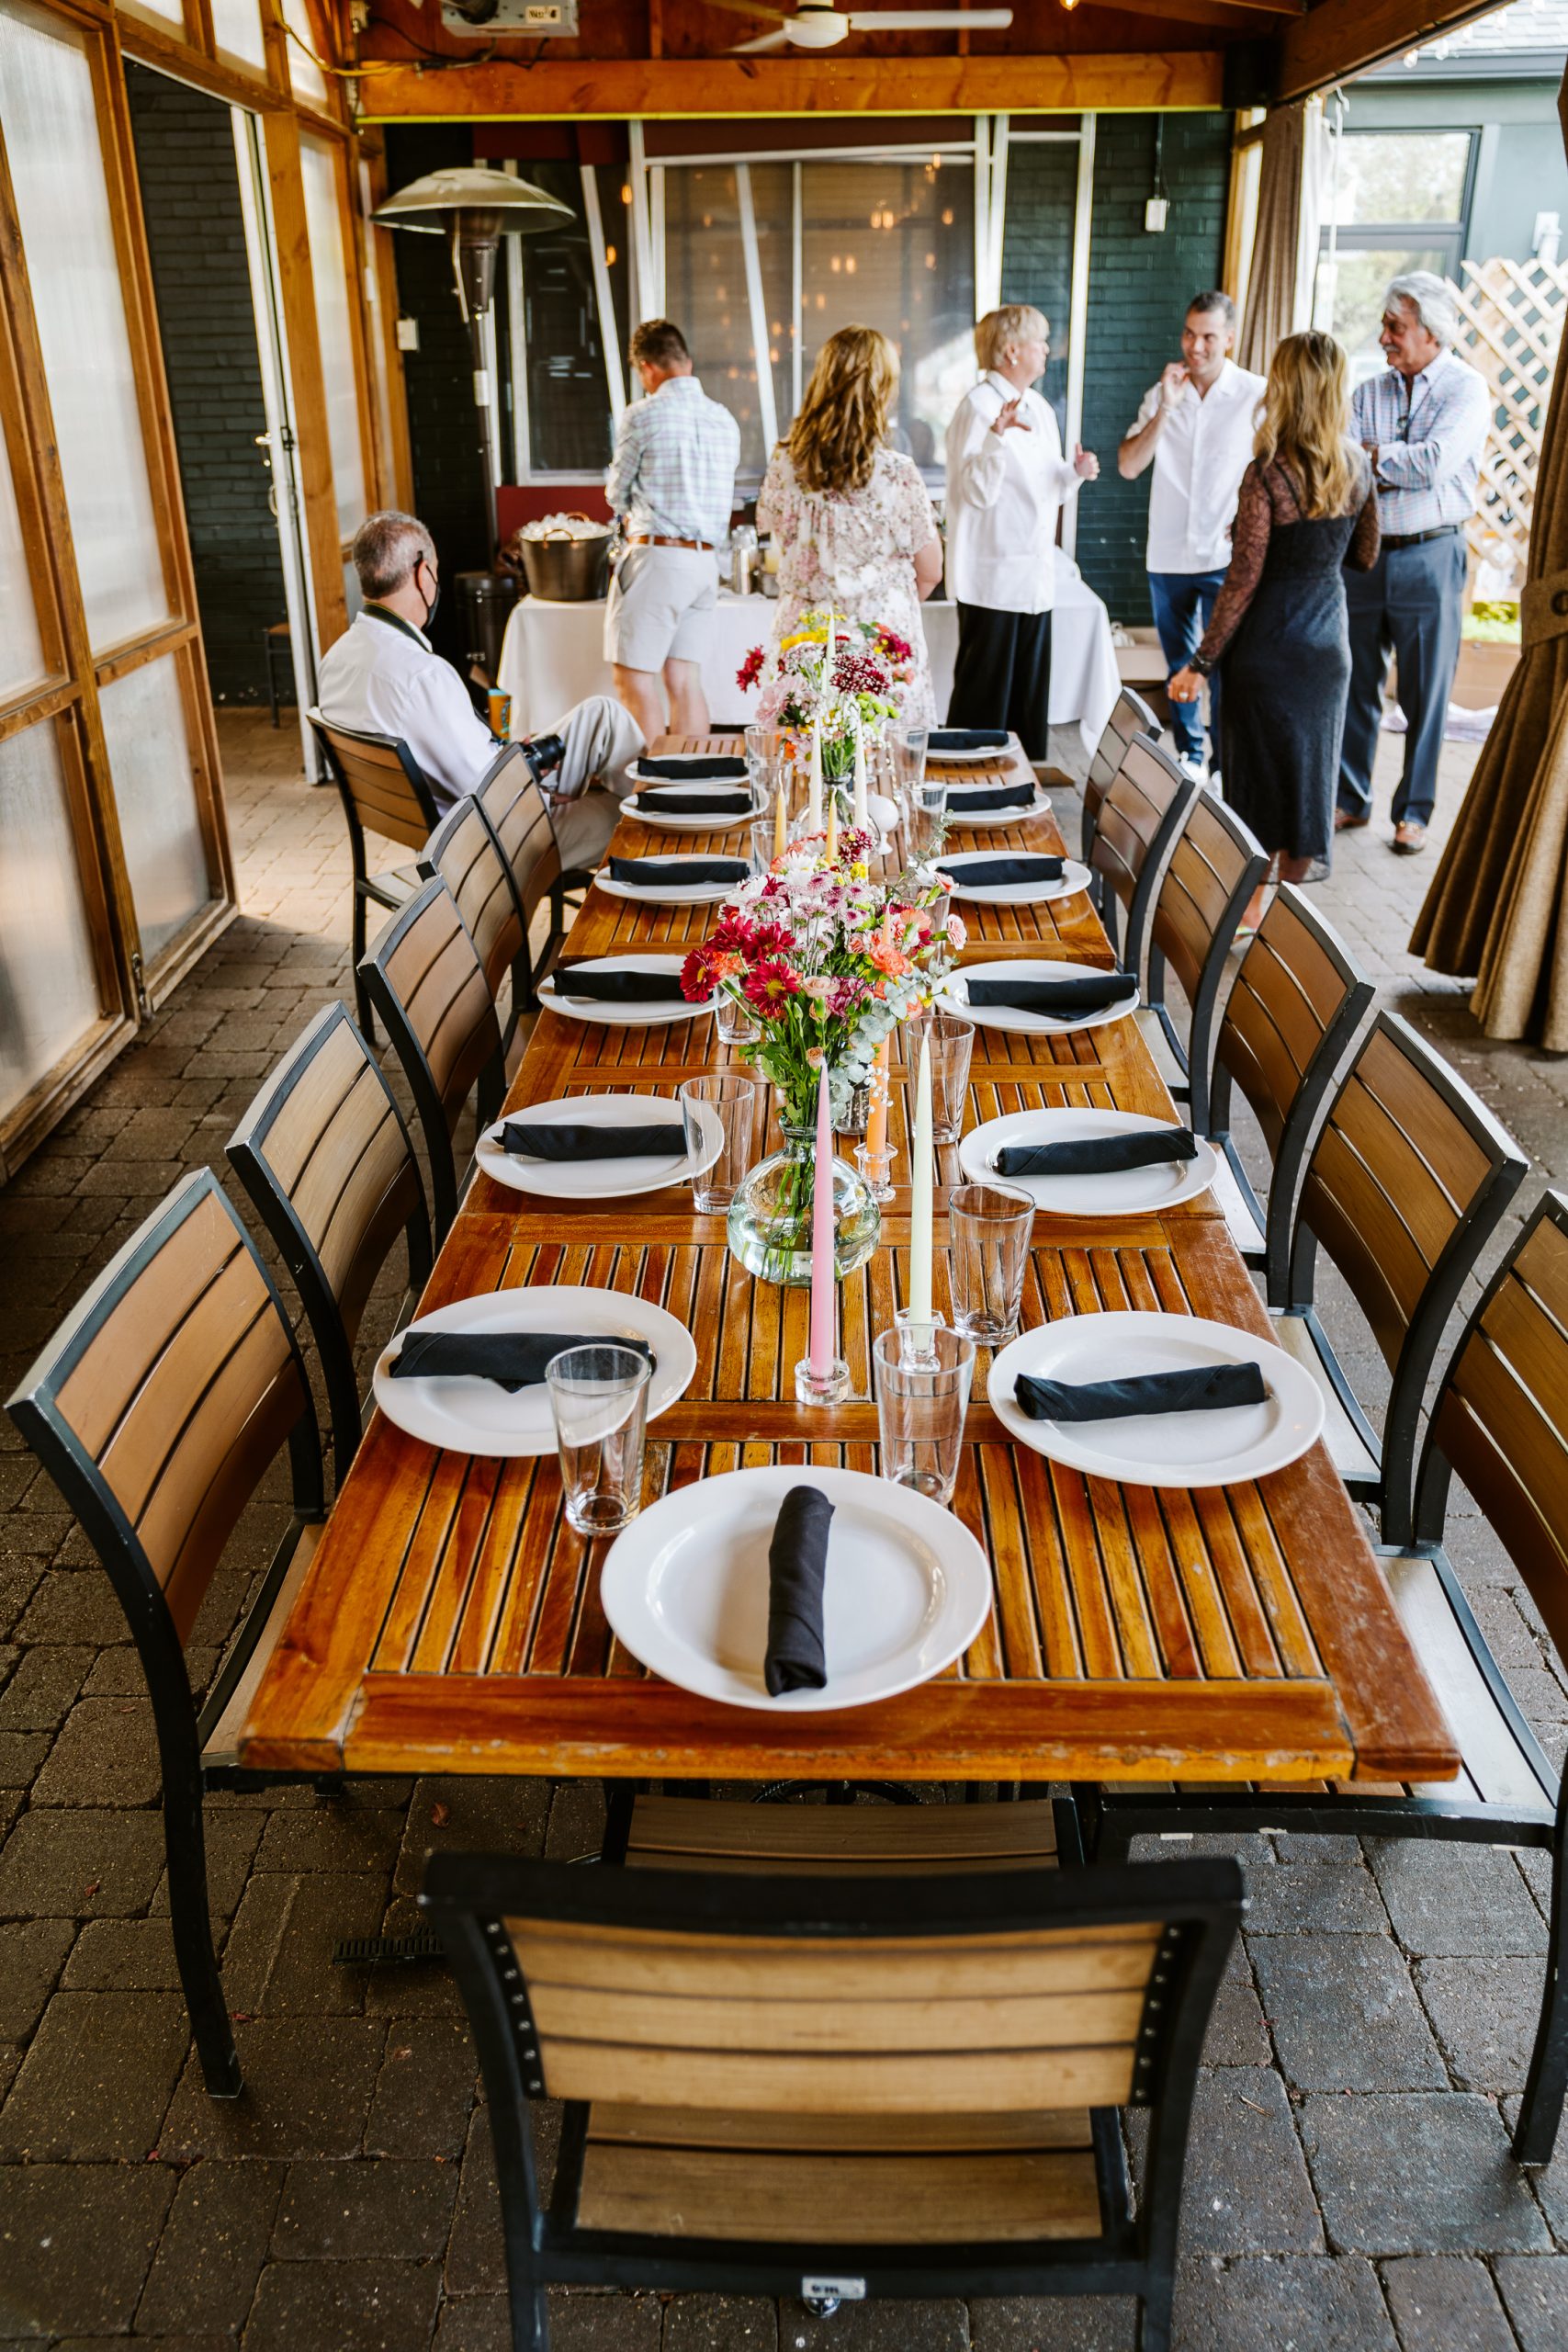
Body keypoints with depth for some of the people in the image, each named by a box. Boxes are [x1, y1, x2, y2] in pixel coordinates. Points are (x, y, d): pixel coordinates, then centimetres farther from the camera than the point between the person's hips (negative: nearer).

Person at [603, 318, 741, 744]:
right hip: (706, 560, 7)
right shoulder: (725, 420, 11)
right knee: (684, 681, 9)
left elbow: (617, 494, 2)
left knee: (635, 680, -1)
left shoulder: (643, 415, -8)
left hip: (657, 557, -7)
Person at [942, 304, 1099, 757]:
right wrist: (997, 436, -30)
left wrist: (1075, 472, 3)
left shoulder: (1040, 410, 17)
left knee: (1030, 698, 12)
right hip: (992, 579, -8)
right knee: (983, 698, -3)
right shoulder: (978, 407, -9)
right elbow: (977, 492, -17)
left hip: (1035, 578, 8)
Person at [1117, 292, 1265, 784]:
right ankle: (1189, 756, 25)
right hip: (1168, 554, 4)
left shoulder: (1257, 395, -2)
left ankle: (1227, 767, 1)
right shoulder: (1162, 393, 7)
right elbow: (1128, 467, -2)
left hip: (1226, 557, -4)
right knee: (1179, 665, 13)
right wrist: (1165, 409, -11)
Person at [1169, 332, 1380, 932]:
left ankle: (1252, 912, 14)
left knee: (1260, 773, 5)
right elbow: (1365, 557, 12)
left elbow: (1242, 582, -18)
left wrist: (1201, 663, -11)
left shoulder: (1268, 475, -18)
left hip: (1270, 648, -5)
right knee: (1310, 764, 16)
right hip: (1329, 645, 5)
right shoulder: (1356, 469, 0)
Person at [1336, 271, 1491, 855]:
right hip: (1363, 555, 4)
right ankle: (1350, 801, 20)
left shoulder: (1466, 388, -3)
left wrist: (1370, 454, -7)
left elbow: (1435, 462, -18)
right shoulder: (1368, 391, 9)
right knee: (1354, 688, 8)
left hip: (1428, 560, -4)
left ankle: (1413, 812, 13)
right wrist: (1401, 468, -15)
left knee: (1425, 696, 3)